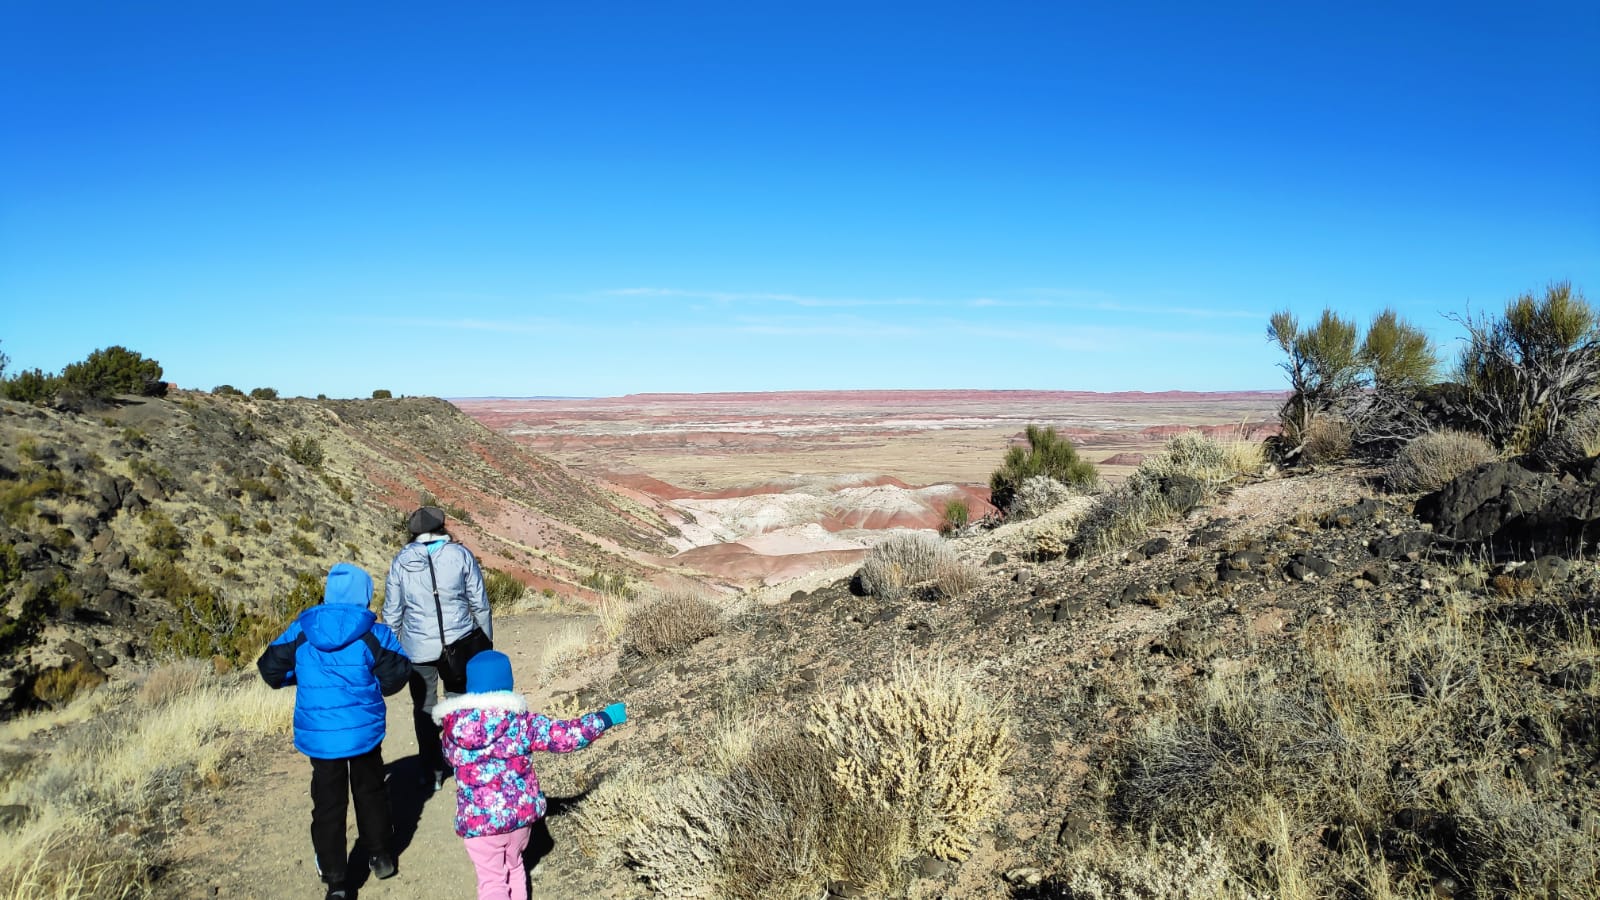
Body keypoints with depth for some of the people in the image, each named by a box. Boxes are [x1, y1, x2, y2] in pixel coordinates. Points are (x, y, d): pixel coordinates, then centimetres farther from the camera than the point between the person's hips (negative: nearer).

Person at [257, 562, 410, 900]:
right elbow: (395, 677, -9)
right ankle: (380, 856, 34)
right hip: (364, 732, 0)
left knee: (328, 805, 11)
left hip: (318, 736, 1)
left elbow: (271, 670, 4)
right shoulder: (373, 634, -11)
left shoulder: (300, 631, -5)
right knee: (370, 792, 22)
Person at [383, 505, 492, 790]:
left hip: (418, 648, 0)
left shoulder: (401, 561, -2)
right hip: (459, 644, 0)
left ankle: (432, 774, 18)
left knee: (424, 709, 13)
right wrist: (487, 638, 10)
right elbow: (479, 603, -2)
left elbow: (392, 611, 3)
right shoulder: (460, 555, -5)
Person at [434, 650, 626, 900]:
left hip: (478, 820, -1)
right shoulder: (521, 722, -15)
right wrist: (607, 718, -2)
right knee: (513, 866, 25)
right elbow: (565, 734, -13)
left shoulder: (453, 727, -11)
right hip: (520, 812, 1)